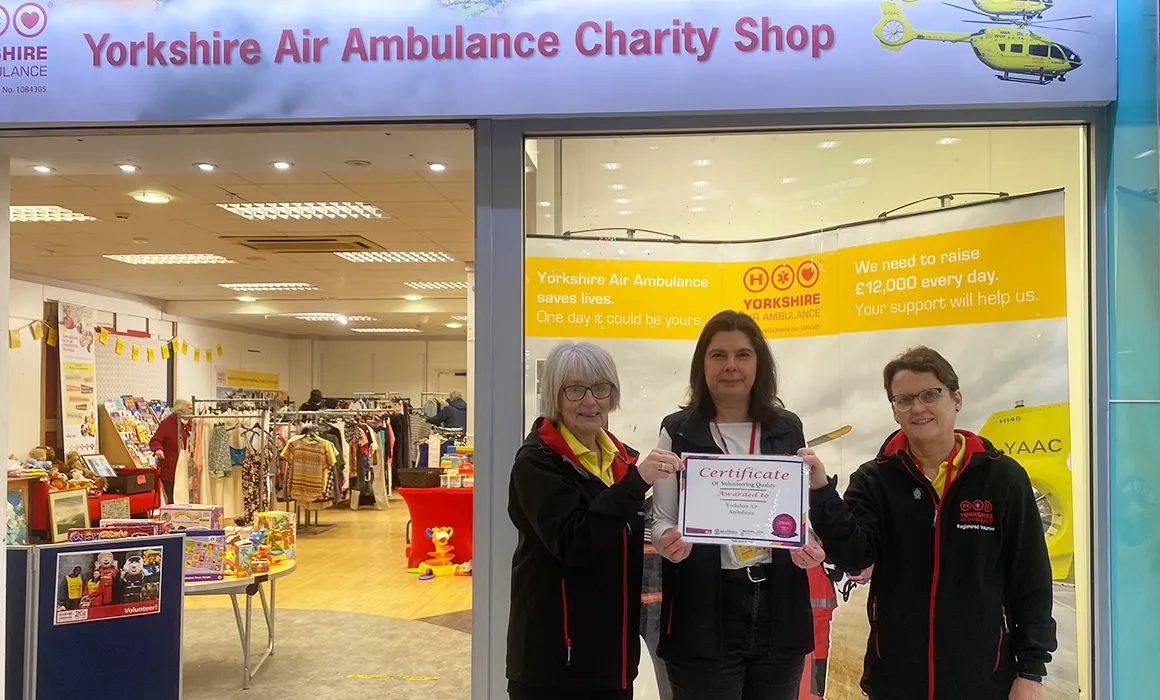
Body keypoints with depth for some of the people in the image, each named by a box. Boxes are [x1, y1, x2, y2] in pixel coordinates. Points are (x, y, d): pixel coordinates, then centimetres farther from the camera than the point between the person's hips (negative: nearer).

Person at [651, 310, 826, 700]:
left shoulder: (788, 429, 7)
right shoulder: (679, 432, 0)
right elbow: (662, 518, 1)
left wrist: (812, 548, -9)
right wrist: (668, 541, -21)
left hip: (779, 608, 3)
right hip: (704, 612, -2)